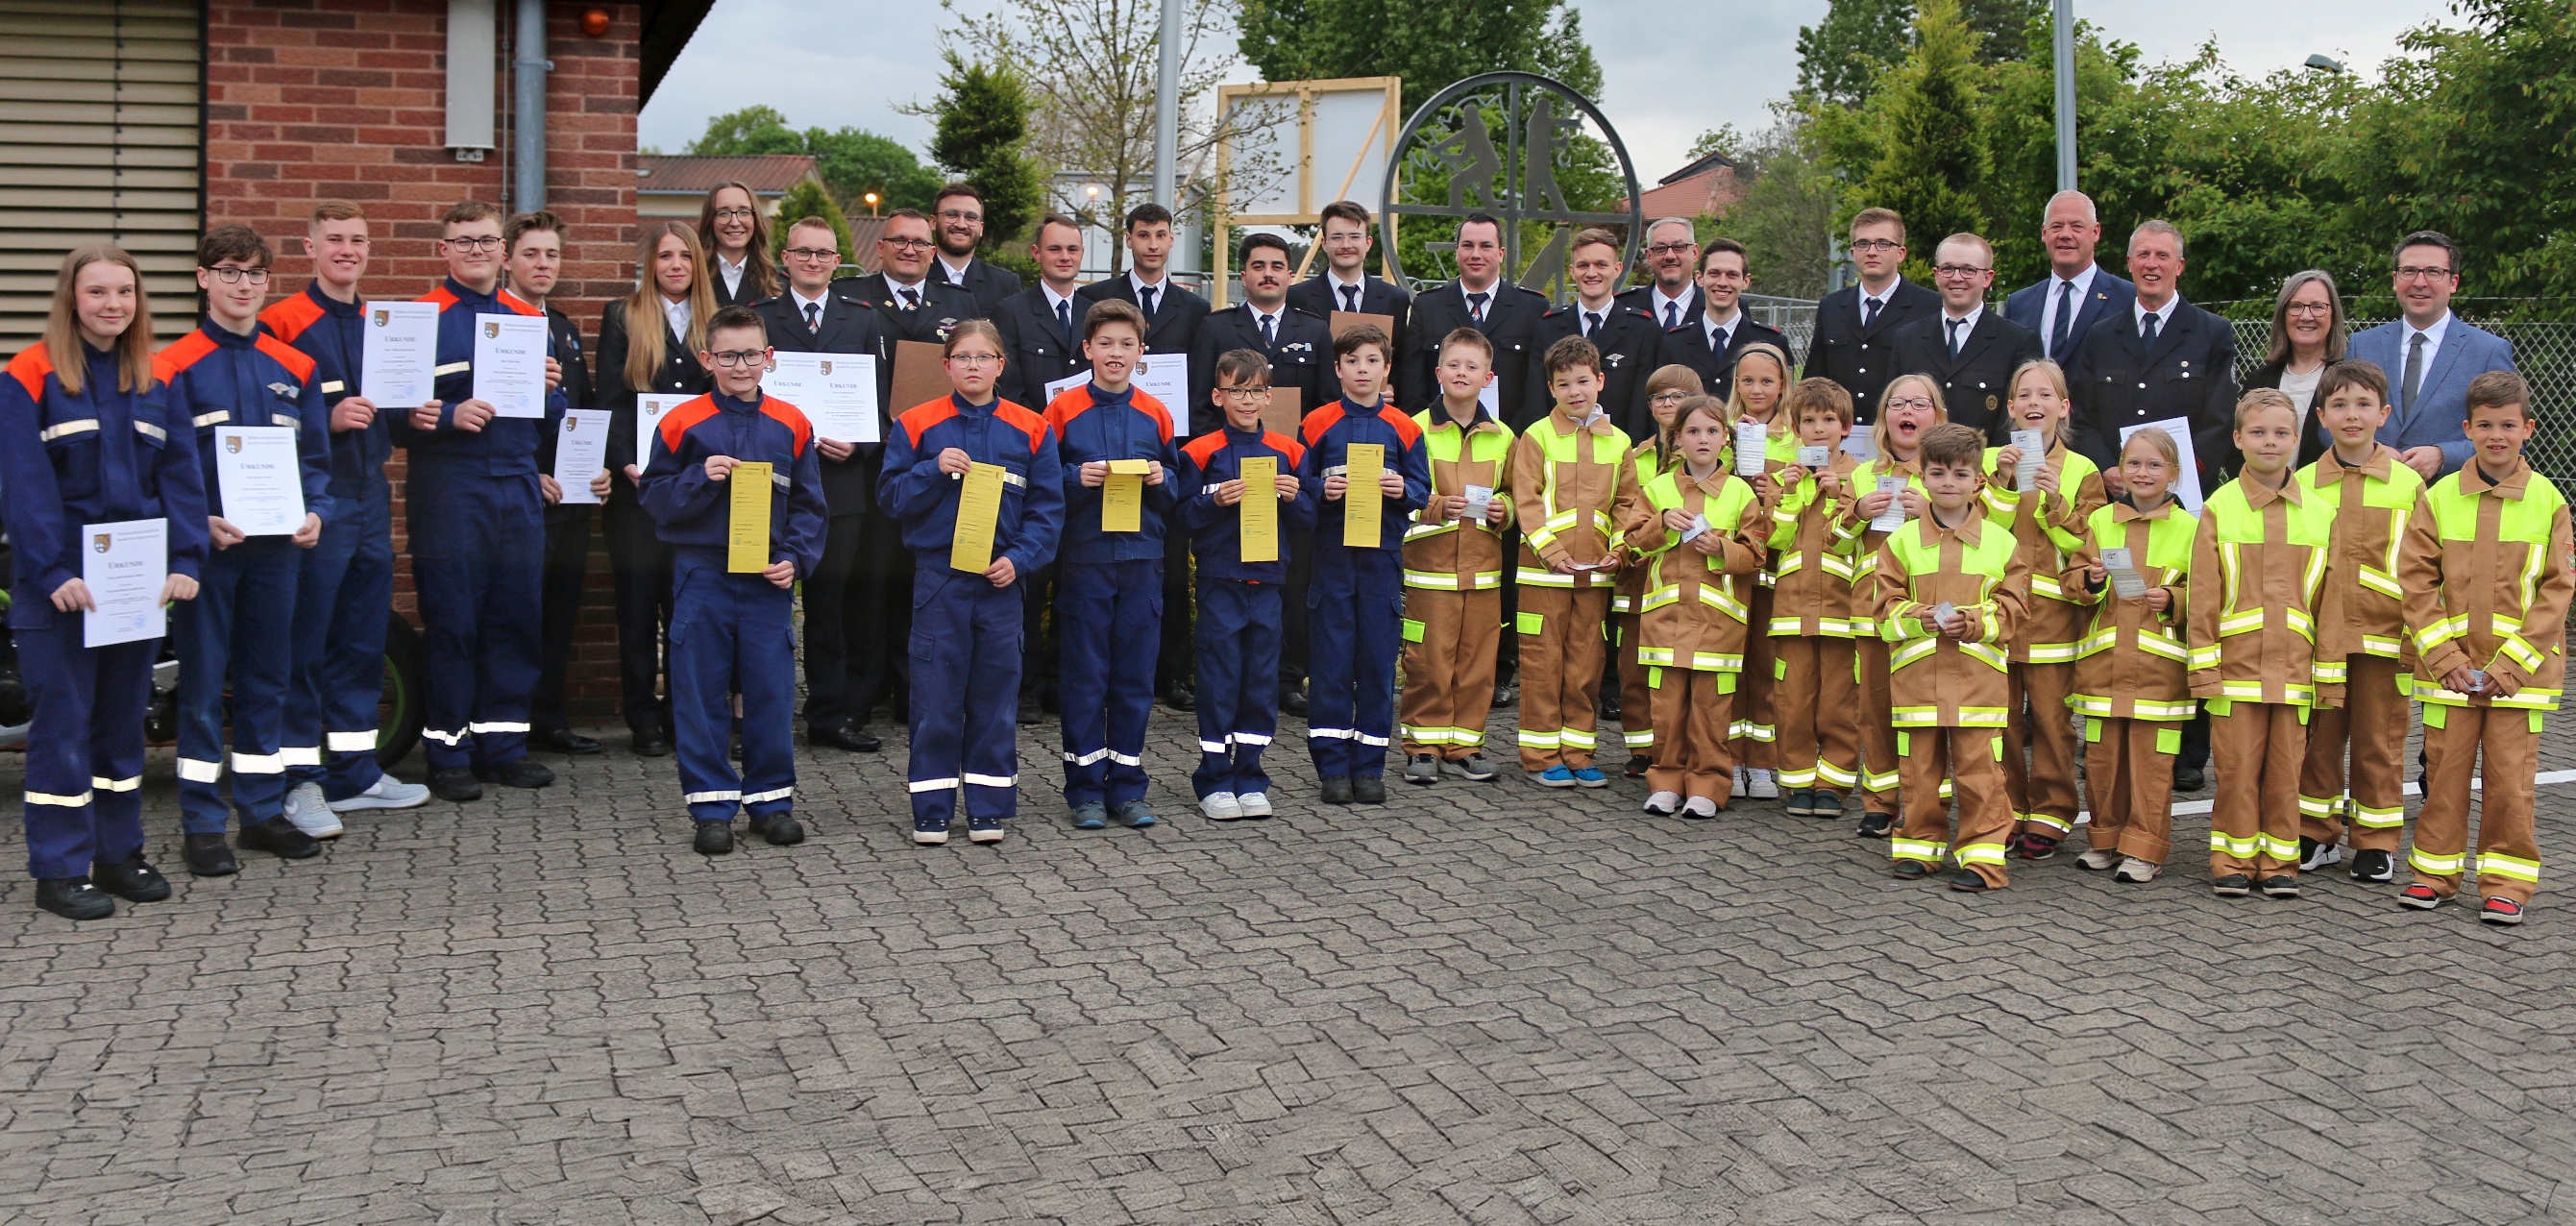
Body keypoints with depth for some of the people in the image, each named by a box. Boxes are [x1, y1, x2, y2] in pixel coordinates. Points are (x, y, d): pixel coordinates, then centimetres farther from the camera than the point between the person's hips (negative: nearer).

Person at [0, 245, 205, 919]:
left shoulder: (157, 379, 9)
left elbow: (180, 475, 5)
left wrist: (185, 559, -7)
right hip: (61, 583, -5)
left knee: (124, 718, 12)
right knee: (63, 723, 0)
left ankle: (120, 853, 22)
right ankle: (60, 869, 7)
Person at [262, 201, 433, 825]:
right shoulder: (281, 323, -5)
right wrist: (328, 421, -22)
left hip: (372, 497, 7)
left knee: (362, 640, 11)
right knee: (303, 640, -4)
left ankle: (354, 772, 20)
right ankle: (298, 778, 2)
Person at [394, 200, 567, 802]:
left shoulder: (528, 319, 15)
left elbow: (552, 416, 18)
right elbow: (398, 413, -5)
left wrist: (549, 387, -3)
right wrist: (450, 415, -20)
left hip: (520, 486, 5)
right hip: (449, 487, -4)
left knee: (516, 613, 6)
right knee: (451, 620, -3)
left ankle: (503, 744, 15)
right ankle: (449, 751, 6)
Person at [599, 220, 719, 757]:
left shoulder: (715, 322, 13)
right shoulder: (622, 318, 6)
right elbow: (610, 401, 0)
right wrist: (626, 463, -13)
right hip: (639, 480, -2)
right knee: (638, 597, 0)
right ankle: (643, 719, 7)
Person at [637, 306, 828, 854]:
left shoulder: (791, 425, 4)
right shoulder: (682, 424, -1)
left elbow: (808, 505, 7)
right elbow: (654, 499, 0)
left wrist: (795, 558, -7)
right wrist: (700, 477, -16)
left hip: (768, 581, 1)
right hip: (702, 576, -1)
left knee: (771, 691, 5)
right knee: (702, 695, 3)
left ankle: (772, 801, 17)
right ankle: (711, 807, 12)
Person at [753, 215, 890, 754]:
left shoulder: (866, 320, 13)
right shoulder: (759, 319, 10)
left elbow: (881, 398, 8)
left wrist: (858, 445, -9)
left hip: (842, 477, 1)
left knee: (832, 599, 3)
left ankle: (832, 714, 10)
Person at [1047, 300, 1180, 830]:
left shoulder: (1155, 414, 8)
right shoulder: (1063, 410, 0)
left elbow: (1176, 489, 13)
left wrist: (1160, 480, -8)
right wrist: (1076, 478, -16)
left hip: (1141, 557, 3)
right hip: (1084, 558, -2)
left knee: (1135, 676, 6)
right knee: (1085, 676, 1)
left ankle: (1127, 787, 14)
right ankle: (1086, 789, 9)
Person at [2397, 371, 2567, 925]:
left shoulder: (2548, 500, -1)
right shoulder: (2440, 497, 1)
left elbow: (2557, 589, -2)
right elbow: (2416, 580, 0)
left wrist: (2510, 661, -9)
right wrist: (2446, 657, -9)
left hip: (2519, 668, -1)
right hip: (2449, 666, 1)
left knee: (2511, 776, 1)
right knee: (2445, 770, 7)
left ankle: (2507, 881, 12)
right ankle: (2435, 869, 19)